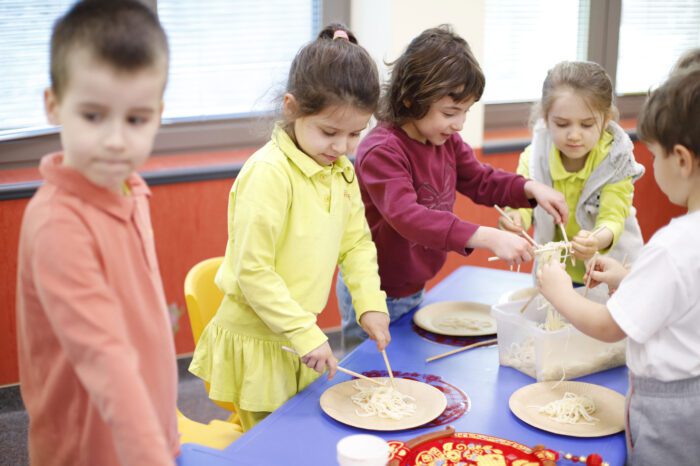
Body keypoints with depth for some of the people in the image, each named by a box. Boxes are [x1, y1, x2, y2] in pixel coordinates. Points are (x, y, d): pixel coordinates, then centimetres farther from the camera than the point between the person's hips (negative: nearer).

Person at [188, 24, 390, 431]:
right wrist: (306, 333, -21)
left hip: (297, 336, 7)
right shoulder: (268, 173, -23)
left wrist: (371, 303, -5)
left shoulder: (341, 170, 2)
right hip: (257, 341, -7)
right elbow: (252, 271, -23)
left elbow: (357, 242, 9)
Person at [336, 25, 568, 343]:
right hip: (376, 296, -8)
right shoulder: (381, 151, -27)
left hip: (414, 289, 8)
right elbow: (406, 216, -40)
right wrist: (488, 237, -48)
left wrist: (530, 189, -6)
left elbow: (480, 180, 13)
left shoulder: (447, 140, 1)